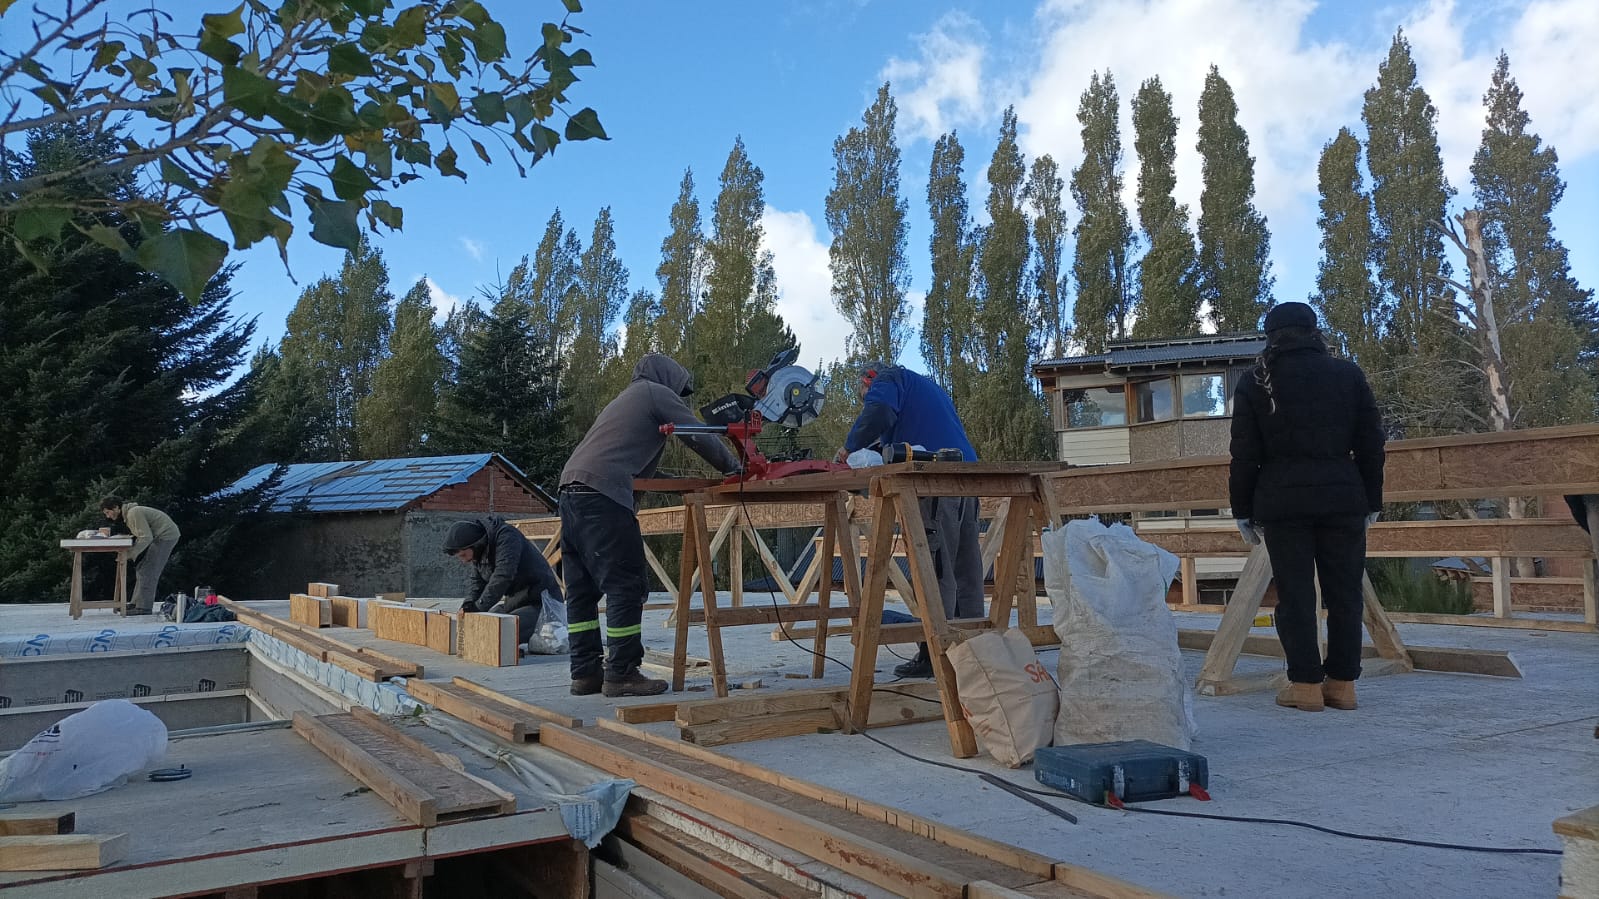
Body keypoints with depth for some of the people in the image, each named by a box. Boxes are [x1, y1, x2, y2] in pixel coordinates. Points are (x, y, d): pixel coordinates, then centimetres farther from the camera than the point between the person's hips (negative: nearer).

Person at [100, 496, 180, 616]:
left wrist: (130, 554, -23)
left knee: (147, 571, -11)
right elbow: (140, 535, 12)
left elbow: (146, 537, -25)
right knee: (142, 569, 11)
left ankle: (144, 607, -10)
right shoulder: (127, 514, 12)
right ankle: (137, 603, 15)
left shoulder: (133, 513, -20)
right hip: (157, 536, 10)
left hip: (166, 535, -10)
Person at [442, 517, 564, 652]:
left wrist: (479, 606, -33)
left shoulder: (506, 536, -20)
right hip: (514, 601, 10)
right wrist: (469, 603, -10)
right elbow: (477, 581, 10)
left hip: (540, 602, -10)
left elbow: (503, 575, -31)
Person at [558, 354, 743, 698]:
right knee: (626, 586, -5)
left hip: (570, 489, 9)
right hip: (603, 493, -9)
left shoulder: (625, 399, 33)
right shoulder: (658, 393, 7)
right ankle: (621, 673, -3)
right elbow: (700, 437, 3)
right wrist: (733, 467, 18)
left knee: (581, 589, 10)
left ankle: (585, 672, 13)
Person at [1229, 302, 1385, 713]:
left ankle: (1306, 684, 3)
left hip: (1282, 500, -2)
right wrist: (1371, 502, 16)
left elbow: (1244, 454, 0)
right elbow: (1371, 445, 9)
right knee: (1344, 592, 9)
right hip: (1343, 495, 2)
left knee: (1294, 593, 2)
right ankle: (1342, 682, 13)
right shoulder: (1348, 375, 8)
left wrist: (1243, 510, 6)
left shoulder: (1255, 382, 3)